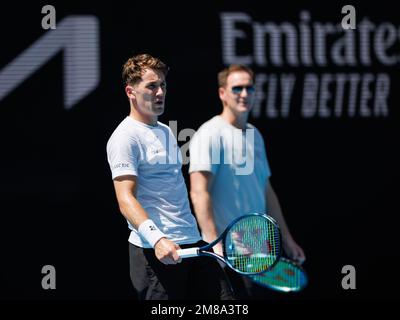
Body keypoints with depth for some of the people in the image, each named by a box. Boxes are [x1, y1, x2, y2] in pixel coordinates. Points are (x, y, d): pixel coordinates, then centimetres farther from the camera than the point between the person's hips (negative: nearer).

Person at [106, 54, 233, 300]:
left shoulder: (167, 132, 20)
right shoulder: (126, 137, -8)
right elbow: (126, 199, -18)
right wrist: (157, 239, -32)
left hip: (194, 244, 8)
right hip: (155, 252, -8)